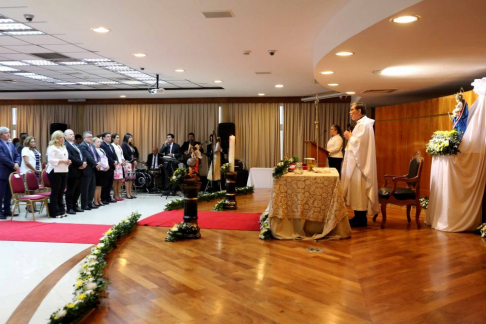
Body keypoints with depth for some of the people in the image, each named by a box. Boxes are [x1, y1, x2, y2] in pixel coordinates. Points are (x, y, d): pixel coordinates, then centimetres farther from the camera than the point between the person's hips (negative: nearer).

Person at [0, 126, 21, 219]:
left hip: (11, 172, 8)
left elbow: (17, 155, 13)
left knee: (9, 193, 11)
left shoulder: (11, 144, 16)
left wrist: (17, 163, -7)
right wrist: (13, 165, -16)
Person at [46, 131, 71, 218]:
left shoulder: (64, 148, 20)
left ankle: (61, 210, 17)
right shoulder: (52, 147, -7)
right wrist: (62, 161, -20)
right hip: (55, 172, -8)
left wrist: (68, 162, 5)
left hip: (63, 172, 8)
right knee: (55, 192, -4)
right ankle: (54, 212, 3)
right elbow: (51, 160, -17)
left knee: (61, 192, 10)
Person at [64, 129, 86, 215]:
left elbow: (81, 155, 15)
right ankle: (69, 208, 8)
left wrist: (84, 162, -5)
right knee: (70, 190, 0)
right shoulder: (65, 145, -9)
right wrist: (81, 163, -16)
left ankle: (75, 206, 24)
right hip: (72, 171, -8)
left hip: (80, 170, 8)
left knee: (78, 190, 13)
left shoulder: (75, 145, 20)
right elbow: (70, 157, -20)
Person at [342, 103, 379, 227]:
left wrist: (349, 137, -9)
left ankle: (361, 219, -1)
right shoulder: (361, 123, 17)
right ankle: (358, 216, 18)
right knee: (356, 190, 12)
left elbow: (359, 142, -24)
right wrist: (351, 137, 7)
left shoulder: (364, 124, -16)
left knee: (359, 190, -6)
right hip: (356, 161, 11)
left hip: (360, 162, -11)